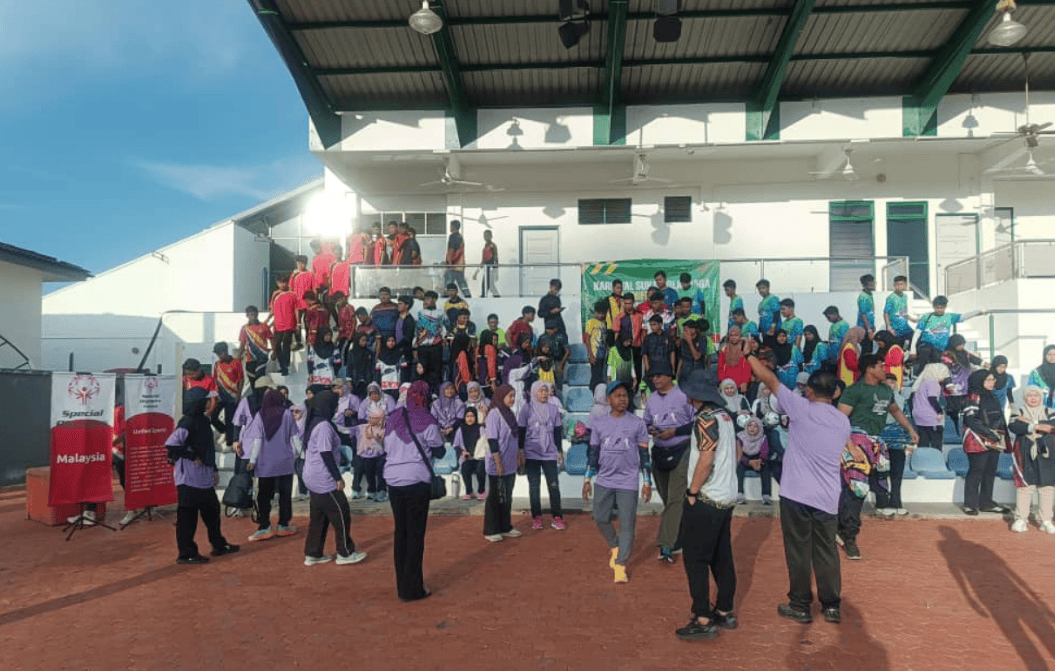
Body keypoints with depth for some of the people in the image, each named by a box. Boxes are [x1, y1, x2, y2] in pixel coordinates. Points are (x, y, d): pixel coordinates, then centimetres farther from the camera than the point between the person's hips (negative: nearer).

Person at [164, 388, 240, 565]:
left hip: (204, 478, 10)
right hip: (189, 479, -10)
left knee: (211, 510, 17)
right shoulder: (187, 423, -16)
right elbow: (171, 444, -26)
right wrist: (192, 457, -19)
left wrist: (213, 470, 20)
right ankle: (186, 553, 9)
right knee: (187, 515, 0)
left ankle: (219, 545, 30)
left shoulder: (202, 421, 13)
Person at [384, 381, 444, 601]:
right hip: (416, 481, -6)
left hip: (393, 481, 6)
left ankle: (402, 586, 22)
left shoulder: (392, 419, 8)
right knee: (416, 535, 1)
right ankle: (412, 589, 4)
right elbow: (439, 452, -1)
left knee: (400, 532, 14)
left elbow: (386, 449, 16)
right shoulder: (427, 421, -9)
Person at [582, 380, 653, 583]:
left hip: (628, 482, -2)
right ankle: (615, 547, 33)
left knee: (627, 524, -1)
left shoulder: (637, 423, 0)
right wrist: (587, 480, 9)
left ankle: (620, 565, 10)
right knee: (600, 518, 6)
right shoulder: (598, 423, 5)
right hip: (604, 481, 2)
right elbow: (593, 453, 11)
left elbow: (644, 454, 3)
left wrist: (647, 482, 1)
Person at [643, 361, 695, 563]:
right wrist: (649, 429, -1)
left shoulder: (683, 395, -7)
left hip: (681, 451, -6)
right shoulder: (651, 399, 12)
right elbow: (646, 422, 21)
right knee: (666, 499, 11)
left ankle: (666, 546, -16)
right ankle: (679, 540, 24)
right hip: (659, 453, 6)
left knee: (675, 499, -12)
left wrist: (675, 431, -15)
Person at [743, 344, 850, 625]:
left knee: (798, 551, 5)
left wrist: (749, 355, 5)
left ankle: (800, 606, 15)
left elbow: (768, 378, -6)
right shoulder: (843, 422, 7)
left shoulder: (802, 409, -8)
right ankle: (832, 606, 22)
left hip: (797, 495, -4)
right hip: (828, 498, 5)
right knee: (826, 551, 13)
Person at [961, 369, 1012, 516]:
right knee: (976, 471, -5)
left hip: (994, 442, 8)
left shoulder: (992, 398, 18)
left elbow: (999, 419, 24)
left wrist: (1001, 436, 13)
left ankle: (986, 502, 21)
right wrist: (989, 433, -19)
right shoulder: (974, 397, -9)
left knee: (990, 471, 11)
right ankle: (970, 504, 1)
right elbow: (971, 419, -17)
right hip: (979, 441, -8)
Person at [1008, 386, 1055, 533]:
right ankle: (1021, 519, 4)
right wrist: (1035, 426, -21)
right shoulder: (1019, 413, 7)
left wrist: (1029, 422, -17)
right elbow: (1013, 426, -13)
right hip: (1025, 455, -1)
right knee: (1024, 485, -2)